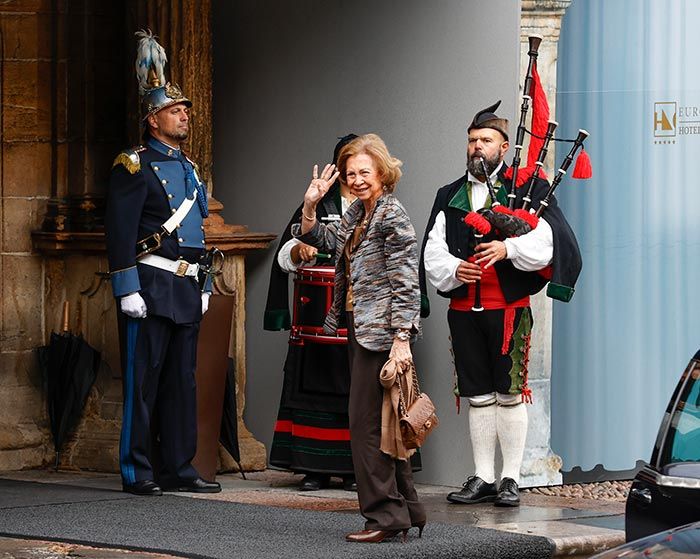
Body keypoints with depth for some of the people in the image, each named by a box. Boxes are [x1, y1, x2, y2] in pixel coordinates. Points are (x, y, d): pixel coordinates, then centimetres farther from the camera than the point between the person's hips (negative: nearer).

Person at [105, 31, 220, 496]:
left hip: (187, 287, 8)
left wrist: (205, 284, 20)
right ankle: (138, 472, -1)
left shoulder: (188, 168, 19)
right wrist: (127, 290, -18)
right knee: (143, 379, -5)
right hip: (151, 284, -8)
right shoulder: (135, 166, -7)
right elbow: (120, 230, -13)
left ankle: (178, 468, 13)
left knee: (182, 379, 9)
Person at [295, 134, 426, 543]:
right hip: (360, 331, 9)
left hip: (383, 333, -9)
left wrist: (401, 339, -22)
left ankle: (385, 516, -5)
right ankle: (406, 510, 19)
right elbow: (320, 239, 24)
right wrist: (310, 205, 5)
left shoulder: (393, 216, -12)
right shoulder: (357, 214, 14)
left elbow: (406, 282, -17)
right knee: (383, 423, 12)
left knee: (367, 422, -9)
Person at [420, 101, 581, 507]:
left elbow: (548, 240, -10)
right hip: (464, 308, 4)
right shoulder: (449, 197, 15)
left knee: (510, 393, -2)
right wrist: (453, 270, -10)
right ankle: (483, 479, 13)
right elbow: (433, 252, 9)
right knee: (478, 395, 8)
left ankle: (511, 479, 4)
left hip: (509, 308, -4)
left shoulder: (527, 188, 2)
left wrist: (507, 248, -23)